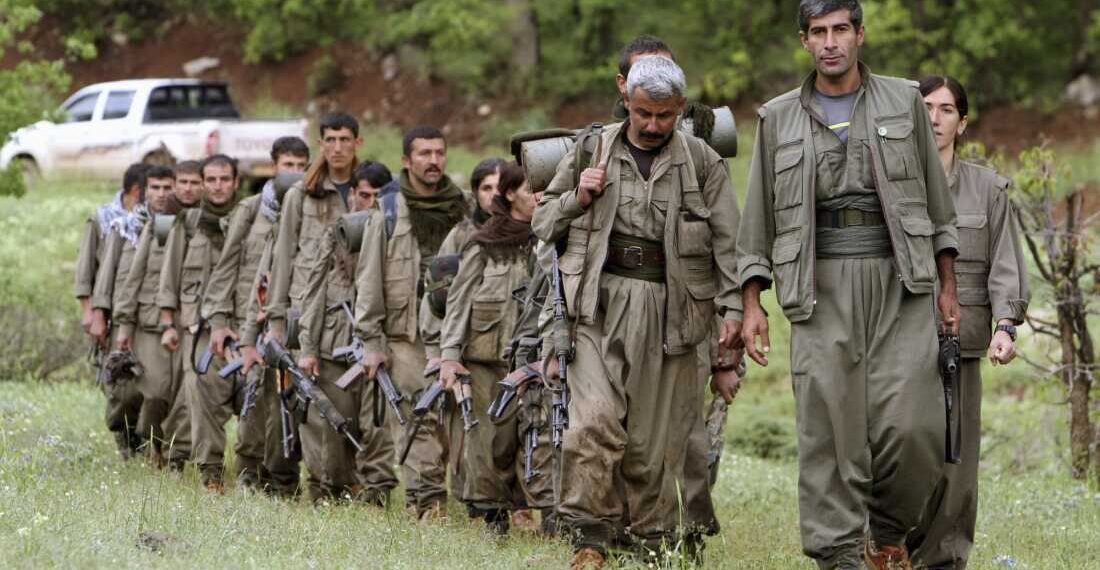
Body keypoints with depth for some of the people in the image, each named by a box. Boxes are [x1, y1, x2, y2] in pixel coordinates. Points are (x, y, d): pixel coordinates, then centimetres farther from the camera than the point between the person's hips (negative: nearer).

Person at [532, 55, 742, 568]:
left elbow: (728, 241, 5)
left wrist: (733, 306, -6)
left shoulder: (702, 162, 10)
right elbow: (542, 222, 18)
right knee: (596, 416, -16)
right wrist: (578, 198, -1)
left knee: (658, 431, 3)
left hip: (667, 308, 0)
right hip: (599, 299, 0)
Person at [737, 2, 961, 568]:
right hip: (822, 288, 0)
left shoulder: (904, 102, 11)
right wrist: (751, 304, 6)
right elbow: (759, 219, 13)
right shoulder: (778, 119, 12)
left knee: (911, 424, -11)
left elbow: (937, 200, 14)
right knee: (830, 432, -6)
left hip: (900, 284, 0)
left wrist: (948, 286, 9)